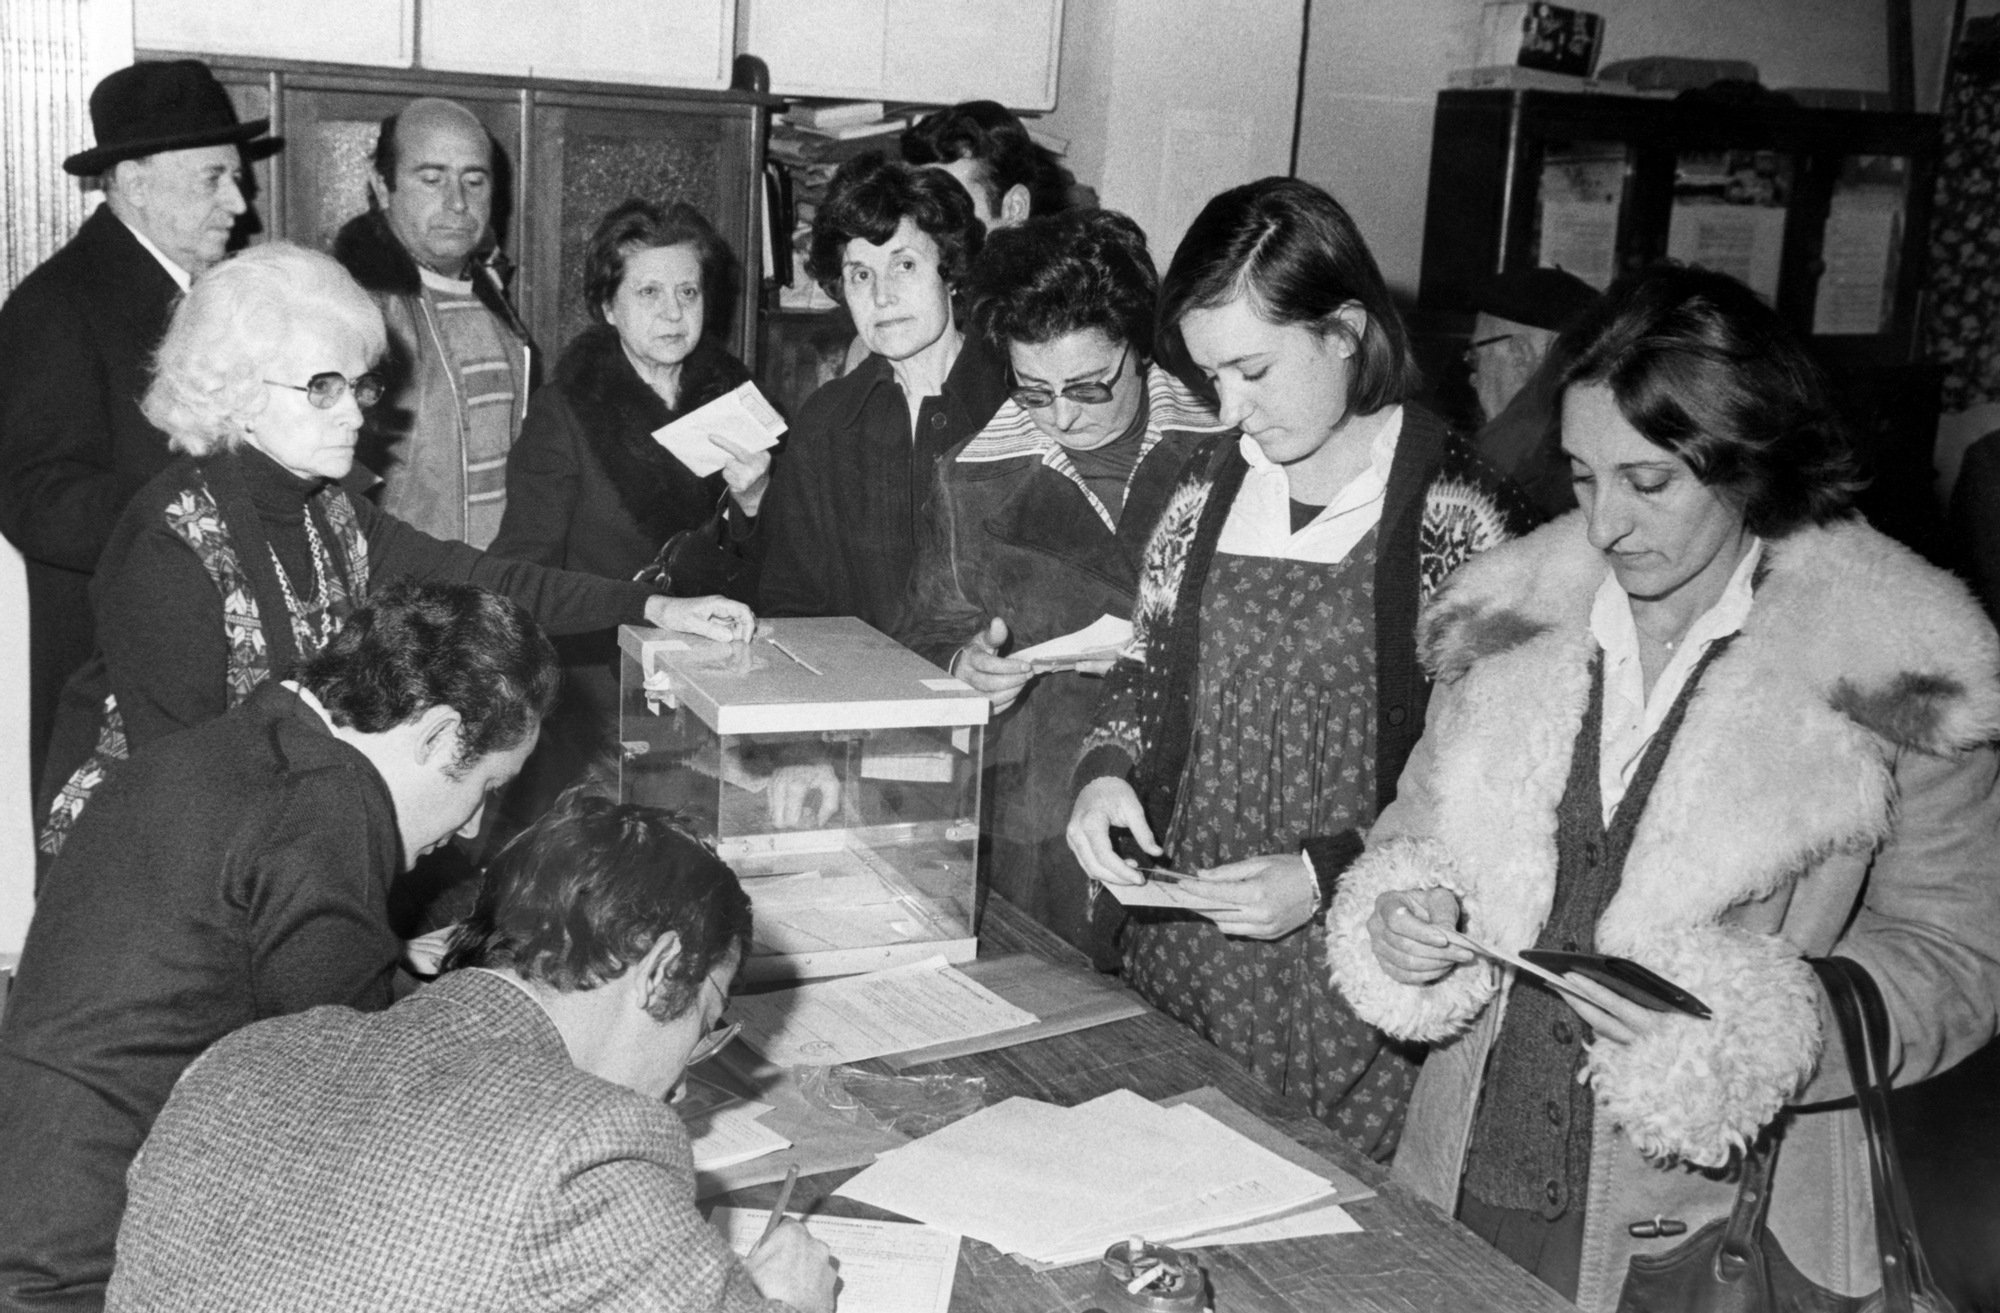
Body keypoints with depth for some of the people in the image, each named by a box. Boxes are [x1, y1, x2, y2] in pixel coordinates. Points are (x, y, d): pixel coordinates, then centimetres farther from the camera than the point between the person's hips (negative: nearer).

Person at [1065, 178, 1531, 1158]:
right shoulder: (1211, 481, 5)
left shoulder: (1453, 509, -11)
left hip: (1349, 983, -5)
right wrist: (1106, 770, -4)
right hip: (1179, 947, 5)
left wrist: (1327, 873, -19)